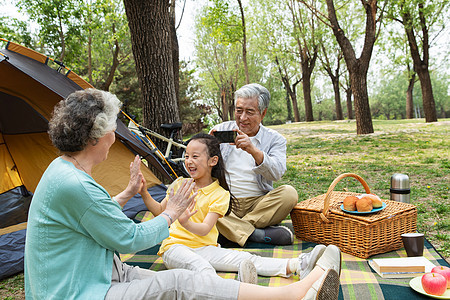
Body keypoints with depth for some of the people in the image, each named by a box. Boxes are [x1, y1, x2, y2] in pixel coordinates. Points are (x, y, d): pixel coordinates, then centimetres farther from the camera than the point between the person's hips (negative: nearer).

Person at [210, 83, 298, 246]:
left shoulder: (275, 139, 8)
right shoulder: (220, 130, 10)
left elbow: (276, 173, -11)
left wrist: (254, 150, -29)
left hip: (258, 204, 0)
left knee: (289, 193, -26)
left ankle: (234, 228, -24)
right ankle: (255, 233, -31)